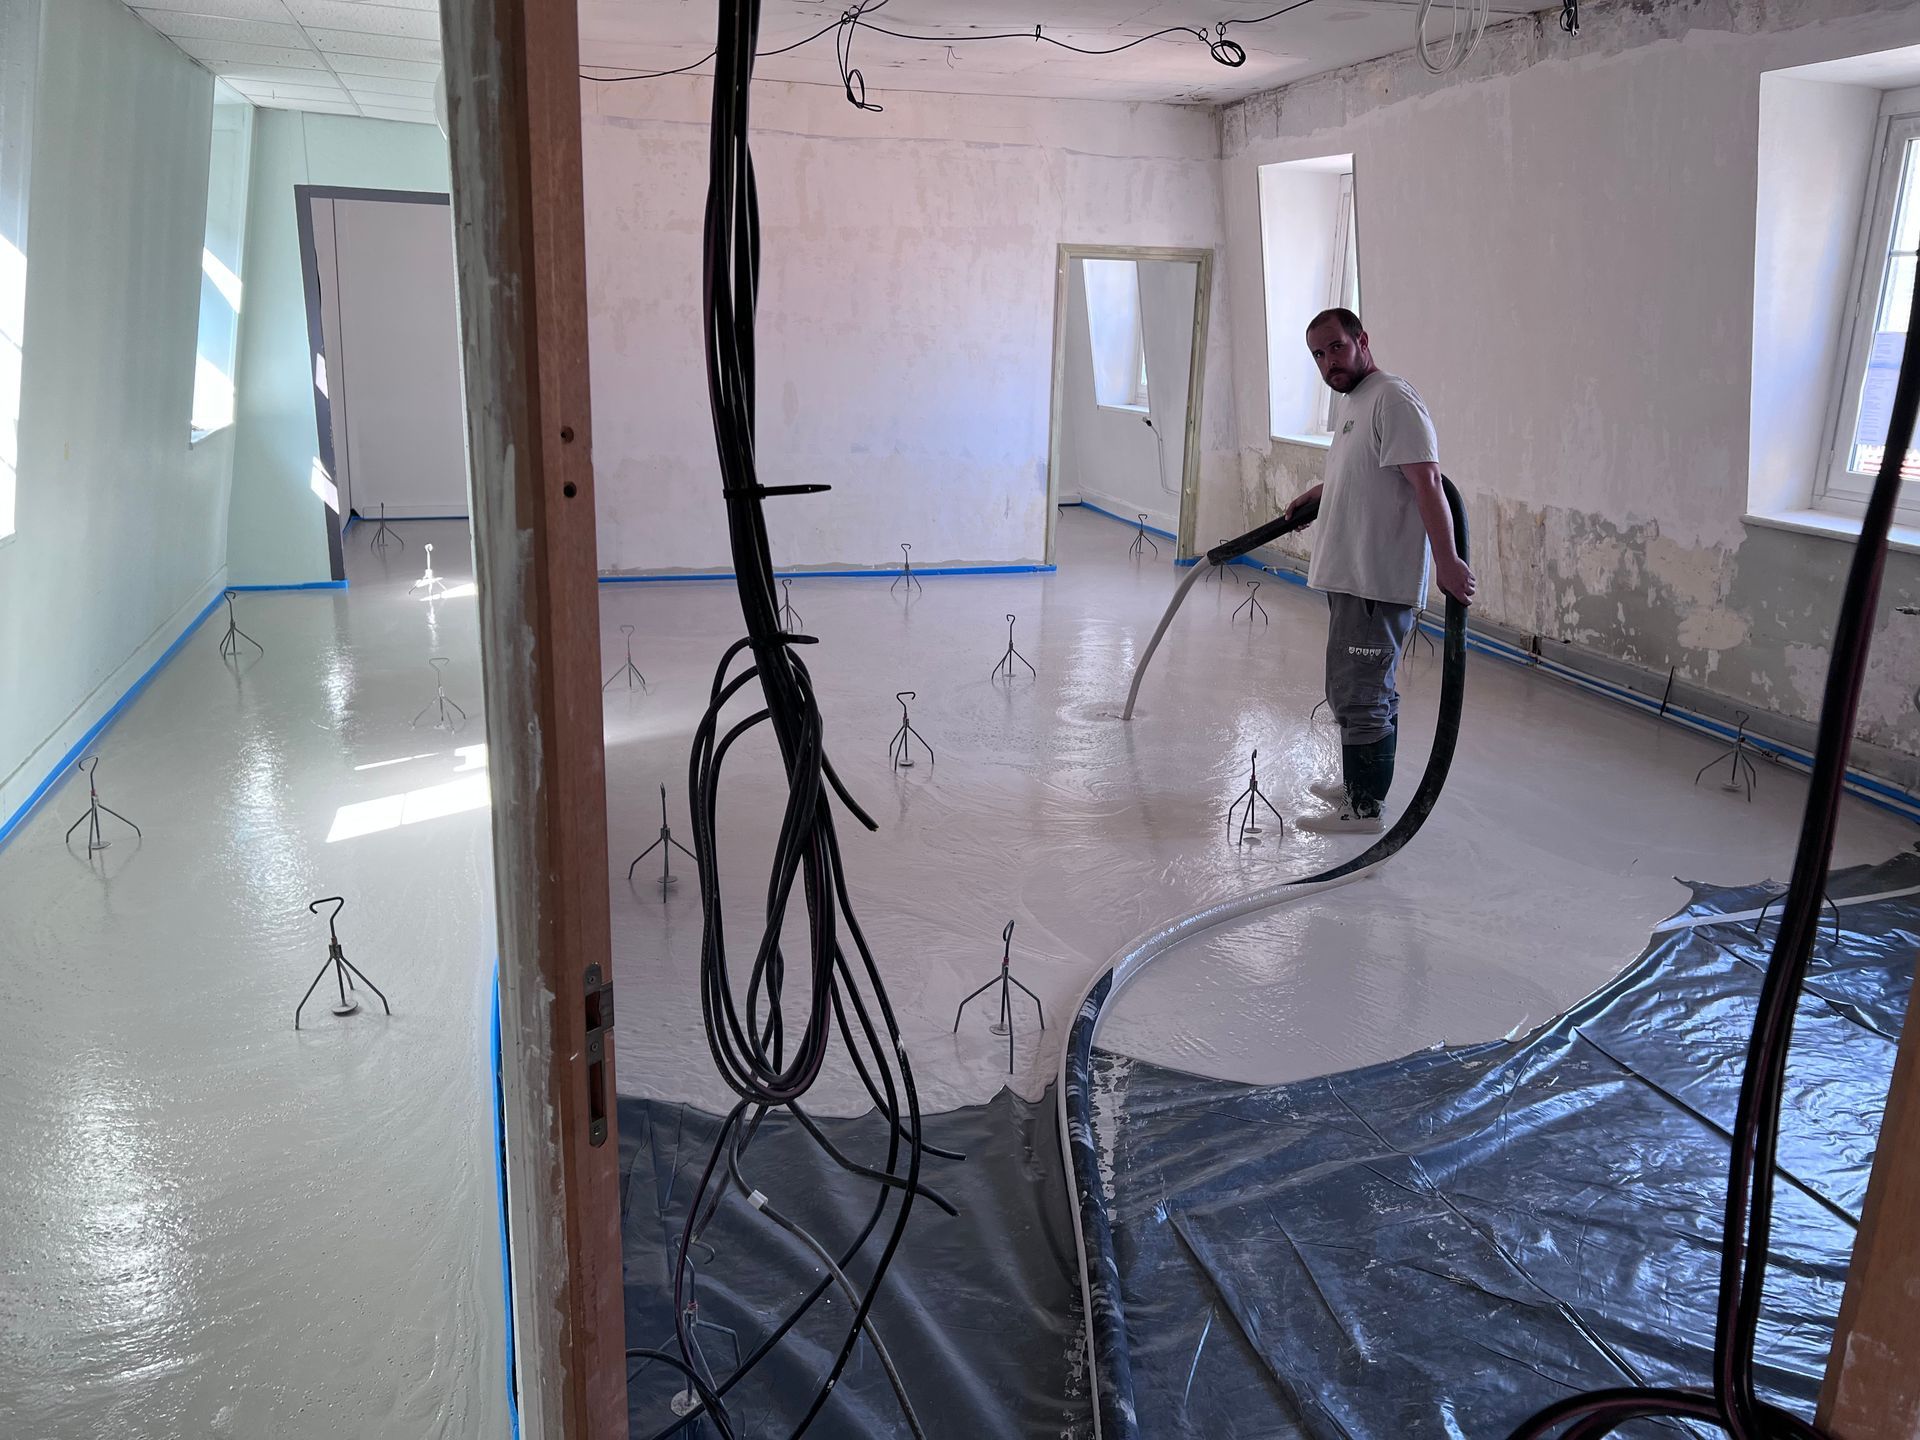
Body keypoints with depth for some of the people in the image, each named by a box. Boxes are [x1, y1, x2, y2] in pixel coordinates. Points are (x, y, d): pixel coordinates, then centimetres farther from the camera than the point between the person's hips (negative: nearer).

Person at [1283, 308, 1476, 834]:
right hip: (1352, 577, 10)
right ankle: (1357, 783, 33)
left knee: (1360, 696, -4)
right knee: (1363, 691, 20)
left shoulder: (1392, 399, -15)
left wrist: (1447, 561, -27)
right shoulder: (1352, 402, 18)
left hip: (1379, 583, -10)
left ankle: (1365, 807, 5)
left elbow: (1427, 481, -22)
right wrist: (1315, 492, 38)